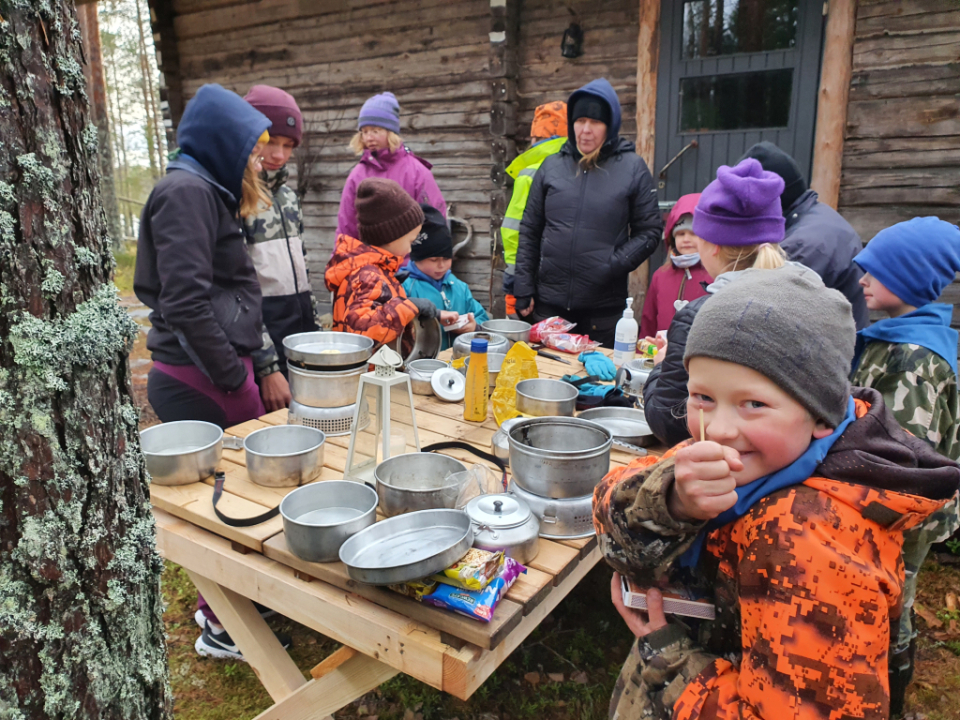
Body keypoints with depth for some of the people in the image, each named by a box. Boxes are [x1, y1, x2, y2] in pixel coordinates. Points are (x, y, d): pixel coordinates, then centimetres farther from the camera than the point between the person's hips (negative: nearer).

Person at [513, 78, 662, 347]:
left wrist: (614, 265, -13)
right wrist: (523, 288, 4)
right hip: (549, 304, 2)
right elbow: (529, 231, 9)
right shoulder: (552, 165, 7)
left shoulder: (632, 168, 0)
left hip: (605, 307, -2)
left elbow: (649, 231, 2)